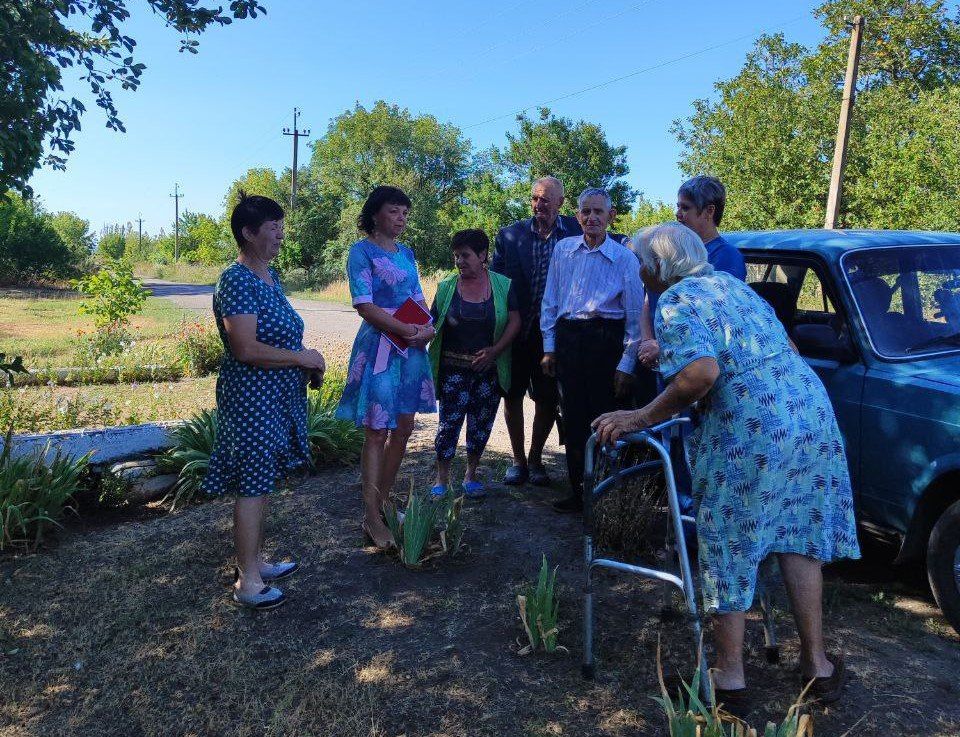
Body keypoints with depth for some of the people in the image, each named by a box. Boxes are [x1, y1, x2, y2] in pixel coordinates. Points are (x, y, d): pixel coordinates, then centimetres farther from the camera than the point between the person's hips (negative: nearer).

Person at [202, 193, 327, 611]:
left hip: (277, 396, 9)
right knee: (252, 486, -1)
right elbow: (246, 349, -26)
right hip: (251, 398, -9)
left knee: (263, 482, 18)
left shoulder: (269, 275, 11)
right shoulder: (237, 280, -18)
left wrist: (307, 361, 6)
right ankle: (247, 582, 11)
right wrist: (301, 357, -17)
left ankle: (255, 560, 32)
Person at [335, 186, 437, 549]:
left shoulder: (406, 253, 15)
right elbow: (365, 306, -15)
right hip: (379, 347, -7)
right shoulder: (361, 251, -7)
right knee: (377, 432, -3)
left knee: (403, 427, 11)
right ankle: (372, 517, 6)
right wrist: (410, 330, -16)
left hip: (412, 347, 7)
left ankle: (383, 499, 27)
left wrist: (428, 327, -5)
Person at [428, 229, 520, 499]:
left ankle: (471, 474, 25)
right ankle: (442, 477, 9)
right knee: (450, 421, -5)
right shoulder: (446, 287, 3)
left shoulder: (503, 285, 2)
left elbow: (514, 321, 0)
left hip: (489, 367, 1)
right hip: (454, 368, -1)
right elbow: (432, 325, 4)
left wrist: (495, 350, -10)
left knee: (482, 422, 9)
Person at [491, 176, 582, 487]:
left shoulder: (576, 231, -2)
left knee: (548, 399, 8)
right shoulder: (510, 235, 0)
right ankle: (518, 460, 26)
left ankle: (535, 459, 27)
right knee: (512, 395, 9)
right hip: (516, 329, 1)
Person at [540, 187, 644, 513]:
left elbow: (635, 316, -1)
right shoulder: (563, 249, 8)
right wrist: (549, 347, 7)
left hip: (605, 341, -3)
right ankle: (578, 492, 21)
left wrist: (626, 364, -5)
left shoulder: (624, 258, -1)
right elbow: (550, 302, 12)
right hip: (567, 337, 3)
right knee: (573, 417, 8)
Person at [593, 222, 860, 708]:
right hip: (814, 412, 8)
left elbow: (701, 372, -23)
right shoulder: (734, 284, 19)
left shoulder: (675, 302, -6)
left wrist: (642, 418, -15)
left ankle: (730, 677, 20)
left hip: (749, 433, -8)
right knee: (799, 538, 19)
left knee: (729, 549, 8)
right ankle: (817, 664, 32)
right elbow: (787, 348, 21)